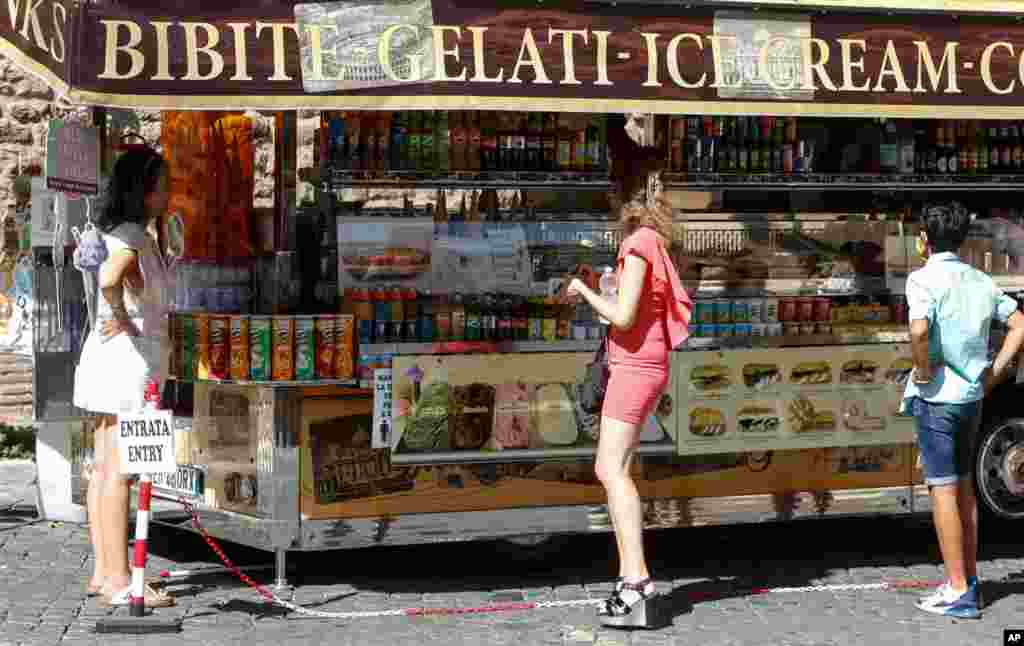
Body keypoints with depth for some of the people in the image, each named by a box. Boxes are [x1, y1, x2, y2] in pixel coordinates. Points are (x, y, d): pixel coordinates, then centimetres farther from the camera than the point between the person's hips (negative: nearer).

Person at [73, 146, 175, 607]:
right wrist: (120, 319, -18)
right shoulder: (131, 233, -15)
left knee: (104, 469, 11)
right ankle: (118, 582, -7)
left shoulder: (132, 231, 15)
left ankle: (103, 573, 16)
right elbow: (109, 279, -35)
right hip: (128, 352, -10)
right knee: (119, 471, -9)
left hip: (115, 357, 10)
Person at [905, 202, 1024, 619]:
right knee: (963, 485, 17)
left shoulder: (924, 279, -12)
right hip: (973, 396, 7)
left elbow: (919, 330, -29)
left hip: (936, 396, -7)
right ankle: (969, 581, 22)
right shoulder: (980, 281, 9)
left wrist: (923, 371, -14)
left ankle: (958, 592, -2)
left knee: (943, 489, -3)